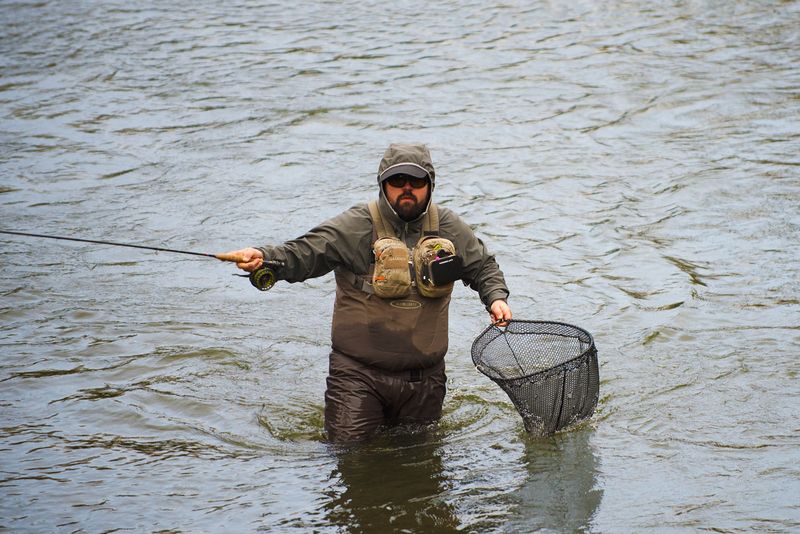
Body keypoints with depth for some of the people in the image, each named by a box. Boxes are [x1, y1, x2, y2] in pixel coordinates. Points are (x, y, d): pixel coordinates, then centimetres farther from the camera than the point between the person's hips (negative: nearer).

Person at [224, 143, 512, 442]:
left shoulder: (448, 229, 7)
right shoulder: (357, 227, -7)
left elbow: (482, 266, 22)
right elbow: (304, 254, -16)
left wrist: (496, 298, 3)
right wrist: (264, 258, -35)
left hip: (424, 379, 3)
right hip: (359, 375, -3)